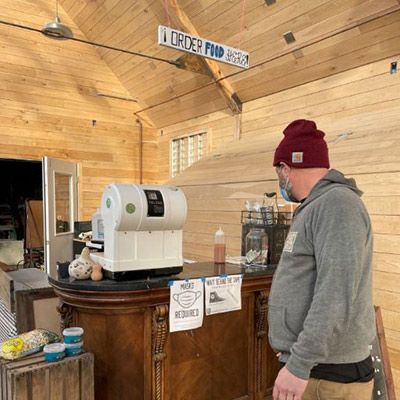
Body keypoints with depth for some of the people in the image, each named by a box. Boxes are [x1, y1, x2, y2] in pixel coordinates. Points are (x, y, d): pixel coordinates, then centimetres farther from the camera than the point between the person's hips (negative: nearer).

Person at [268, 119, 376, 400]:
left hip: (329, 377, -8)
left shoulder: (337, 204, -18)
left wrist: (299, 365, -23)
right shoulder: (317, 208, 13)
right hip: (308, 364, 8)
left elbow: (336, 295, -26)